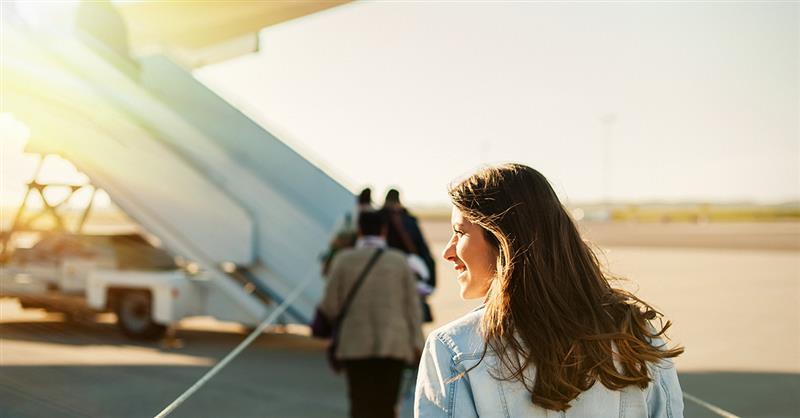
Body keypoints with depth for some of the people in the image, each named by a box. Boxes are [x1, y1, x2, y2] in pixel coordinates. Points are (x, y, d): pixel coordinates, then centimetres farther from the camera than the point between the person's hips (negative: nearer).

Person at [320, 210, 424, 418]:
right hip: (393, 345, 1)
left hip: (356, 344, -1)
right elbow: (412, 305, 0)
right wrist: (417, 343, 1)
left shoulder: (343, 259, -1)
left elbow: (330, 306, -2)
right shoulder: (399, 261, 4)